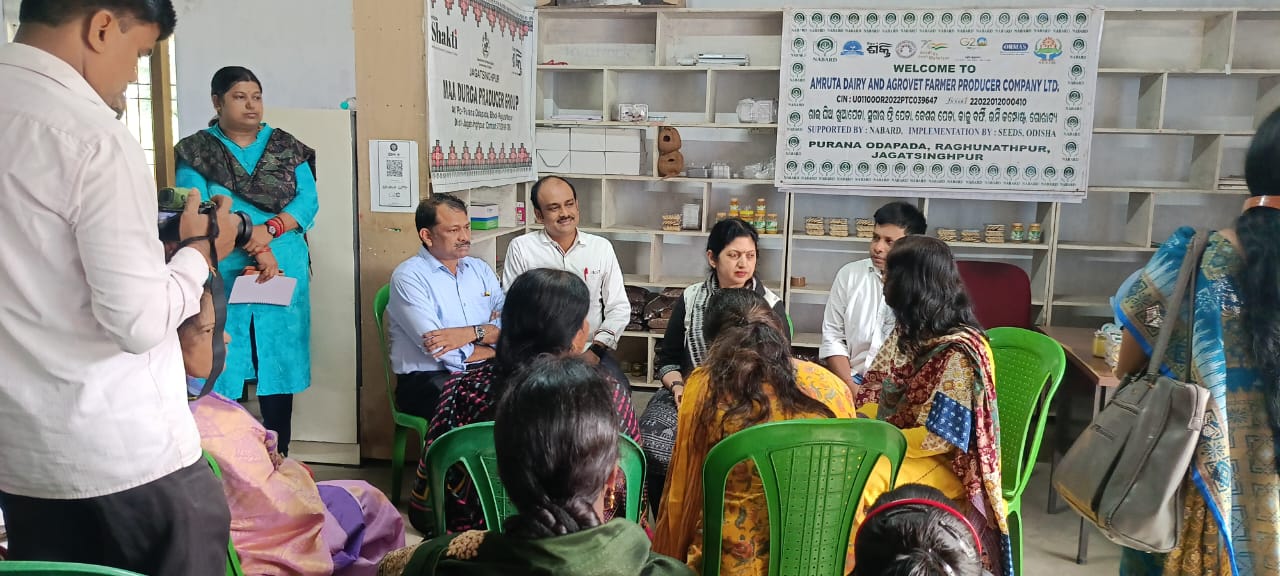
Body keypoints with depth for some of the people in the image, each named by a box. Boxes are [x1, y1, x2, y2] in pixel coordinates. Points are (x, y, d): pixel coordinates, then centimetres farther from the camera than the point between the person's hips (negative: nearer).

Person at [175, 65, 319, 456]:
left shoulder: (287, 147, 12)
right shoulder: (197, 151, 4)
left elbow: (308, 200, 2)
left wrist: (269, 230, -16)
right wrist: (255, 248, -19)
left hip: (284, 274, 2)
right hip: (222, 278, -2)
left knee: (280, 363, 4)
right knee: (221, 367, -3)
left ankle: (279, 460, 13)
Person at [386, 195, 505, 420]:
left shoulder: (480, 269, 15)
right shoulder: (408, 277, -4)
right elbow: (438, 350, -14)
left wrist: (472, 333, -15)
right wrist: (495, 350, -2)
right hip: (426, 379, -5)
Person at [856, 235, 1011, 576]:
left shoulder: (959, 352, -22)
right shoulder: (910, 331, 3)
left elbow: (938, 437, -22)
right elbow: (878, 391, 9)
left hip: (943, 462, -8)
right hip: (895, 442, 8)